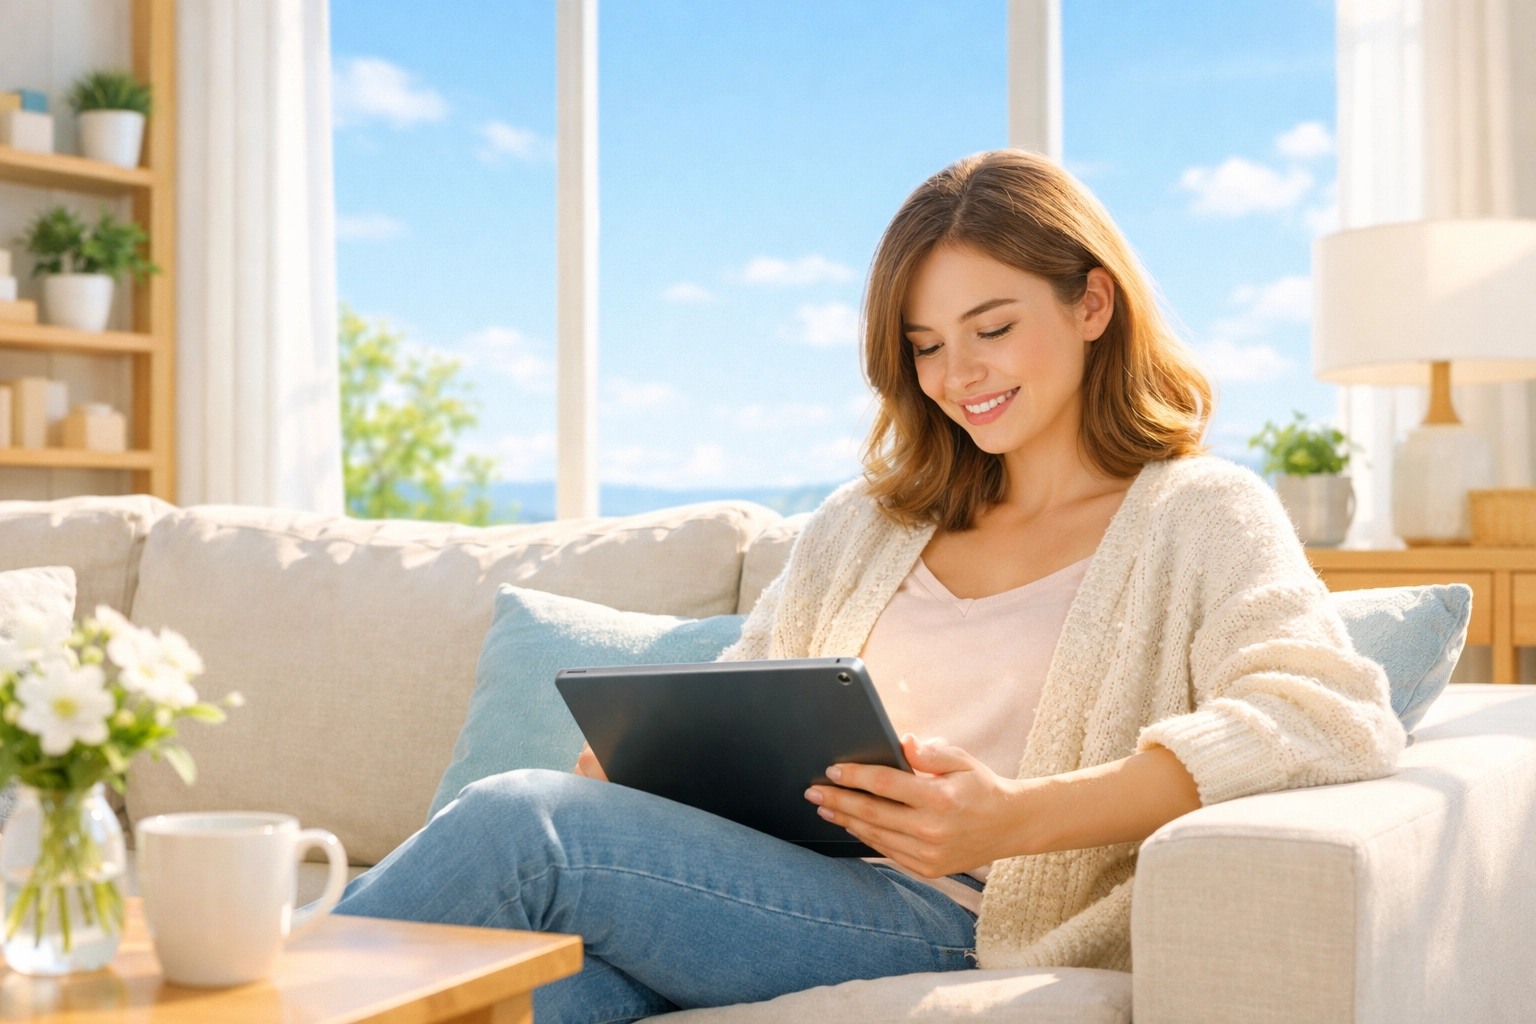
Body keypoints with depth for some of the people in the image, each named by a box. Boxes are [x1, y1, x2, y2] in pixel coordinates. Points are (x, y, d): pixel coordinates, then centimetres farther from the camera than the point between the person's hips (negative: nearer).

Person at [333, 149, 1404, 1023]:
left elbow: (1335, 716, -10)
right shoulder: (865, 523, 26)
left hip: (952, 924, -4)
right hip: (776, 891, 5)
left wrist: (1018, 817, -23)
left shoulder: (1196, 514, 7)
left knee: (521, 824, -23)